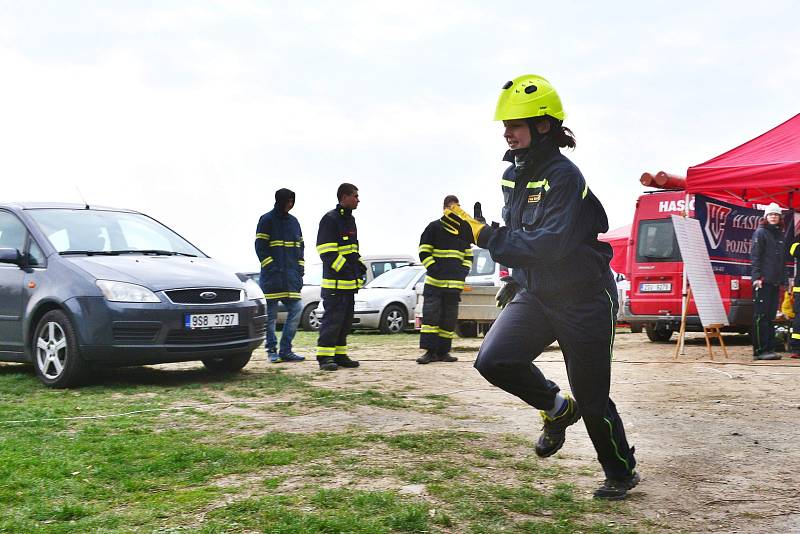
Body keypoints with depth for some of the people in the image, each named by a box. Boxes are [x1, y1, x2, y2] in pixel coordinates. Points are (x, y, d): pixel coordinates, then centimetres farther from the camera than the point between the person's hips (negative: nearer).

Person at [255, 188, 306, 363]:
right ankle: (272, 351, 8)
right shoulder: (267, 220, -2)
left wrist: (300, 269, 9)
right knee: (271, 314, -1)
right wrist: (271, 268, -14)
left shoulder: (293, 221, 16)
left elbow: (300, 247, 20)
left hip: (291, 276, 6)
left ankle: (285, 350, 4)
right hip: (272, 276, -6)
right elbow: (260, 247, -7)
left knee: (296, 310, -1)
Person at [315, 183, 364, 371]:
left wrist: (360, 265, 15)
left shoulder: (350, 219, 18)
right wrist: (343, 267, -22)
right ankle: (324, 357, -5)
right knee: (332, 318, -9)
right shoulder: (330, 219, -11)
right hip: (335, 281, -10)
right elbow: (327, 251, -17)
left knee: (346, 320, 12)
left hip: (349, 281, 10)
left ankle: (340, 355, 18)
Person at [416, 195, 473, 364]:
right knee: (430, 314, -10)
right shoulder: (434, 227, 3)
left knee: (449, 318, 5)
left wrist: (464, 271, 6)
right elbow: (424, 252, -1)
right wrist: (434, 268, -13)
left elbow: (468, 255, 23)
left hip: (455, 283, 4)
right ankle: (430, 351, -9)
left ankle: (443, 351, 10)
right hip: (435, 281, -4)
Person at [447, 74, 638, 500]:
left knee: (591, 398, 3)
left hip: (583, 300, -6)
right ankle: (556, 409, 12)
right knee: (493, 360, -16)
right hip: (534, 294, 7)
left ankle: (621, 473, 29)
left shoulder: (564, 177, -20)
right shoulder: (512, 176, 5)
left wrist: (485, 236, -30)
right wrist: (515, 279, 23)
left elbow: (549, 244, -30)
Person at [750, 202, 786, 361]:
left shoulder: (780, 235, 19)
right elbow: (754, 256, -10)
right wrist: (757, 276, -18)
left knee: (771, 316, 10)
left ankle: (769, 348, 14)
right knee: (761, 315, -7)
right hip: (763, 281, -8)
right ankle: (760, 350, -8)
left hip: (775, 282, 8)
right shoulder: (760, 233, -2)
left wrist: (782, 280, 18)